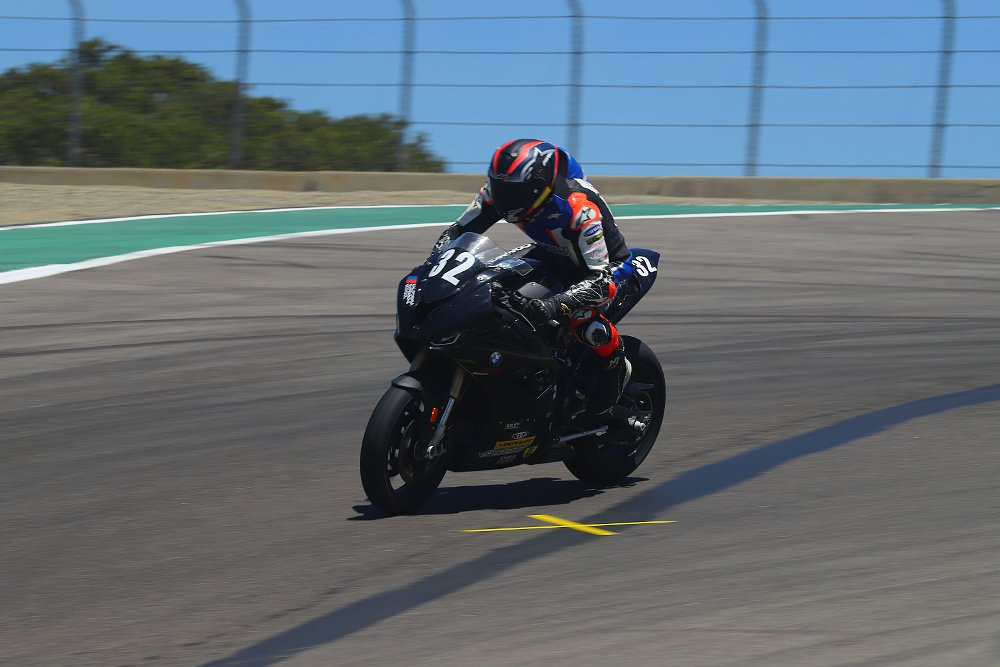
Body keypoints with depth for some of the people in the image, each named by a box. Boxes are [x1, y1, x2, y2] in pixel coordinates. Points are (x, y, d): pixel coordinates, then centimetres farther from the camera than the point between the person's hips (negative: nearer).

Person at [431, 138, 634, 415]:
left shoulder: (579, 208, -39)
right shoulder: (499, 190, -20)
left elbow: (601, 280, -42)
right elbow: (457, 231, -9)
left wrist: (554, 306, -56)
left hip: (608, 264, -7)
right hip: (554, 257, 7)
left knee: (582, 314, -36)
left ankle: (616, 365, -6)